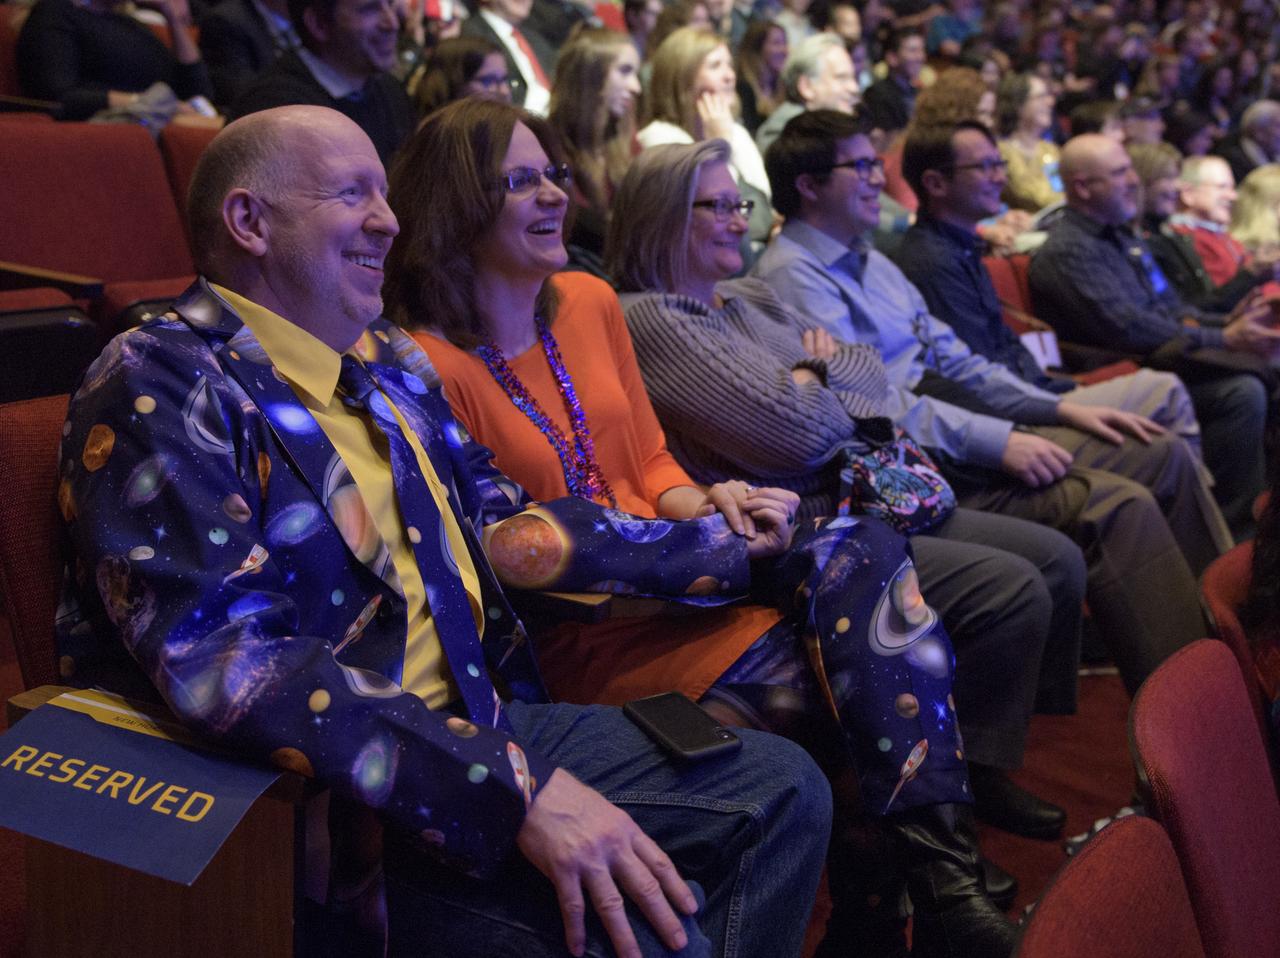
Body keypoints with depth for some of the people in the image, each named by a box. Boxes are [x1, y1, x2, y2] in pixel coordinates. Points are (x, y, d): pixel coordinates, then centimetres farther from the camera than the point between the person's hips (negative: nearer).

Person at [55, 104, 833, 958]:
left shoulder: (387, 361, 13)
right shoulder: (161, 388, -14)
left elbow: (498, 529, 20)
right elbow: (225, 661, -25)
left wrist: (715, 543, 21)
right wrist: (514, 787, -30)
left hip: (480, 720, 9)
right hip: (336, 807, -8)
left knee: (783, 790, 5)